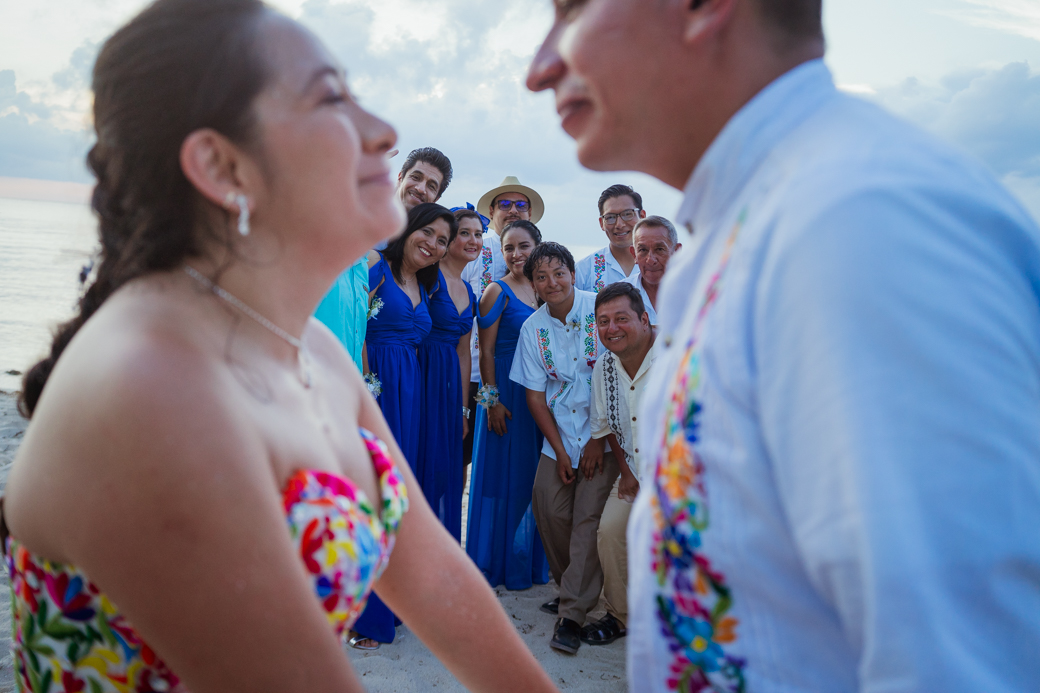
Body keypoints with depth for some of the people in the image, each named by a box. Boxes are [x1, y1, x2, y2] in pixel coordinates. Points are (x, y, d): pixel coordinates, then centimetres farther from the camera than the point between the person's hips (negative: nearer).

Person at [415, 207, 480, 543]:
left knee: (448, 469, 11)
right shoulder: (431, 277, -8)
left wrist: (463, 407, 16)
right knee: (421, 463, -4)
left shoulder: (469, 293, 16)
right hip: (422, 376, -8)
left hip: (450, 385, 8)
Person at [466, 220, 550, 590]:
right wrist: (491, 399, -14)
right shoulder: (498, 291, -6)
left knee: (534, 475, 10)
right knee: (505, 473, 1)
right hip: (507, 391, -5)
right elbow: (486, 352, -8)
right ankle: (496, 563, 14)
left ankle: (528, 561, 23)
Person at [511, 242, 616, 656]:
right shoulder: (533, 328, 2)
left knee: (589, 516, -10)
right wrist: (559, 450, -2)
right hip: (560, 434, 4)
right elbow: (535, 395, 4)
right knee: (549, 508, -3)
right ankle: (573, 589, 19)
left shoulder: (599, 310, -9)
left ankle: (573, 613, -5)